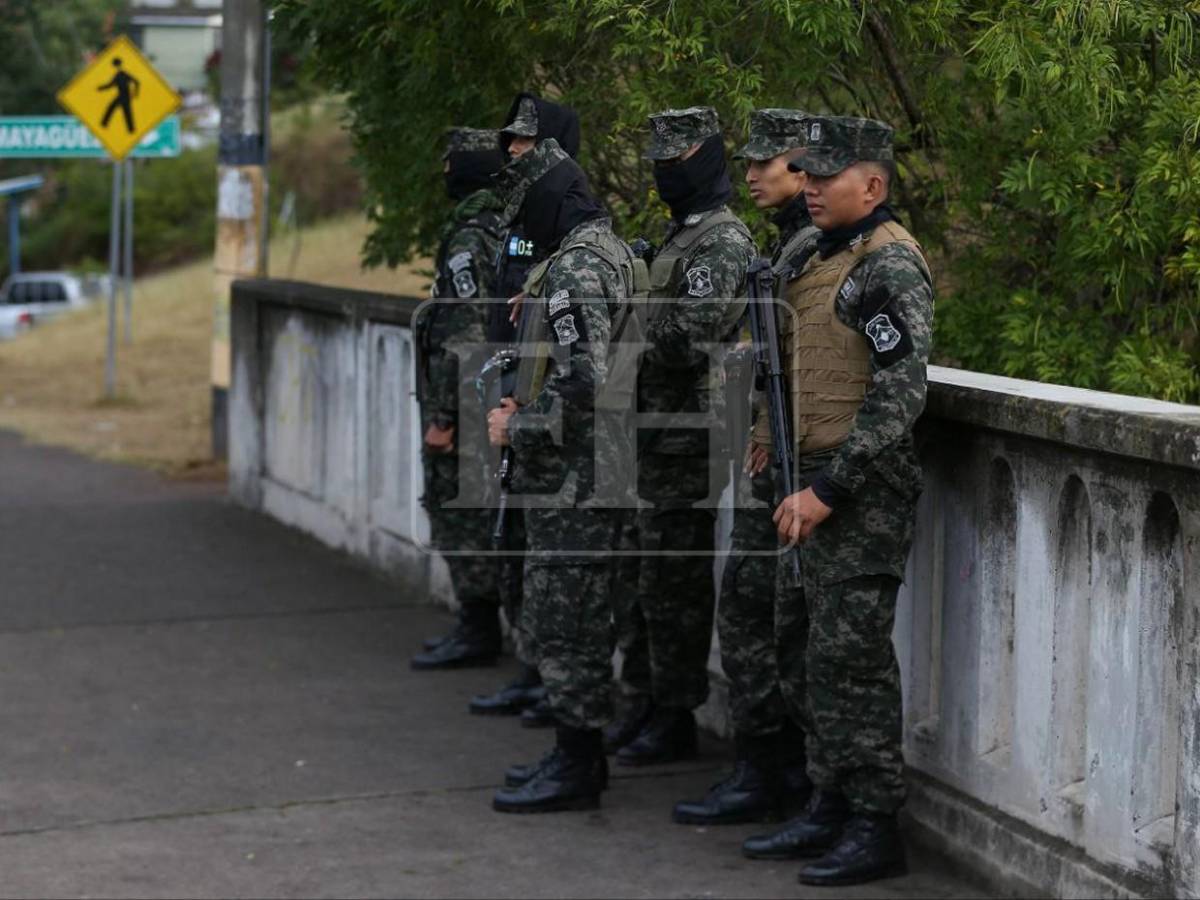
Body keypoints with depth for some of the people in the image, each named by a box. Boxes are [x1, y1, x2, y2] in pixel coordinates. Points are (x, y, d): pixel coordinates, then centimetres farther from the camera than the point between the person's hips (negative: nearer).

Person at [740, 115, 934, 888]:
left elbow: (900, 396, -21)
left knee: (851, 656, -7)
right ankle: (831, 809, 22)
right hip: (822, 484, 9)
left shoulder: (890, 266, -15)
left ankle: (876, 829, 0)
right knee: (828, 654, 13)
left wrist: (827, 489, -22)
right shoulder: (824, 258, 15)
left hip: (866, 491, -9)